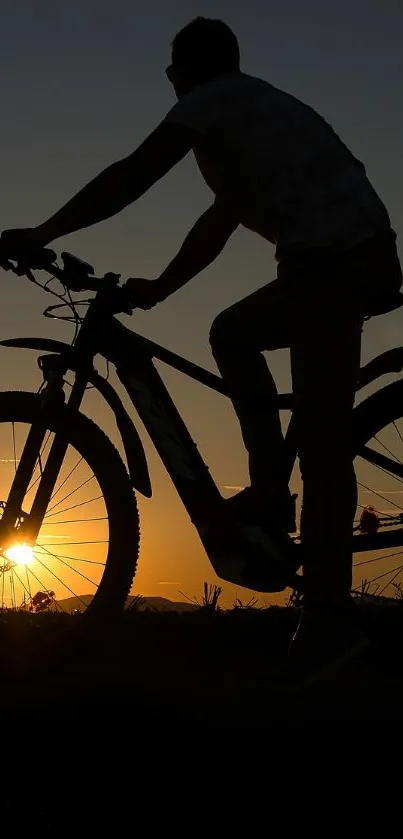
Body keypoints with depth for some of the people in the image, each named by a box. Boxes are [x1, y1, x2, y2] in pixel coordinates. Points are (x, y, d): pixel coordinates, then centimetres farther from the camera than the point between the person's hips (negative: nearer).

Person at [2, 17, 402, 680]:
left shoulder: (213, 100, 3)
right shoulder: (253, 106, 30)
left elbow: (130, 179, -3)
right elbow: (221, 221, 31)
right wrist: (157, 289, 32)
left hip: (333, 258, -9)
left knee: (322, 436, -10)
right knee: (233, 333, 24)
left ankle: (326, 618, -11)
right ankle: (270, 493, 16)